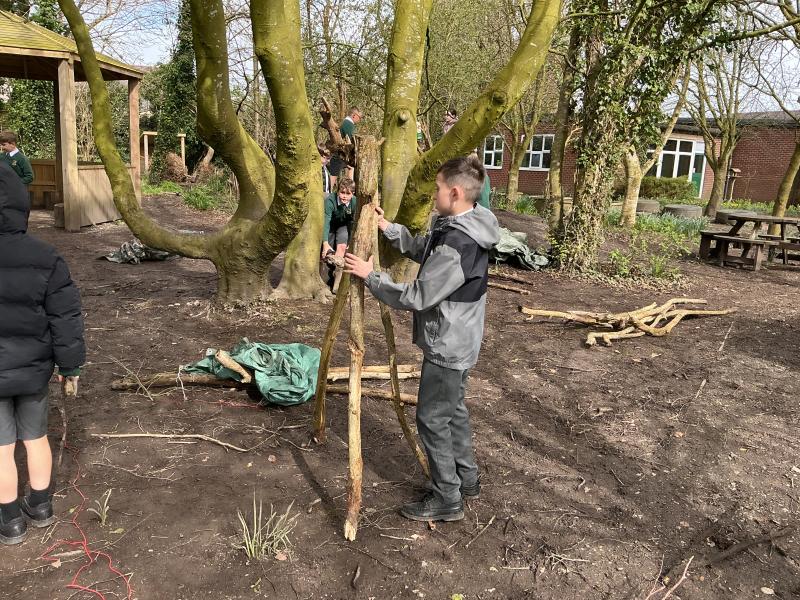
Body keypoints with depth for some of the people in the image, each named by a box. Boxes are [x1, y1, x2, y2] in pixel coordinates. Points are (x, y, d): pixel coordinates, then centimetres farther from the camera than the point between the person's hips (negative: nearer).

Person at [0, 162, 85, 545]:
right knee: (35, 437, 19)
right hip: (33, 369, 3)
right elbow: (66, 317, -5)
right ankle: (40, 506, 34)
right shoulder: (45, 258, -11)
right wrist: (70, 364, 6)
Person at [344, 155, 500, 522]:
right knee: (453, 409, 23)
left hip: (447, 348, -10)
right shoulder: (461, 228, 3)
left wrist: (370, 276, -16)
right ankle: (466, 479, 39)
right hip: (459, 342, 10)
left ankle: (447, 499, 17)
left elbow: (415, 297, -26)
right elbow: (422, 249, 17)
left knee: (433, 419, 3)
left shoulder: (456, 245, -30)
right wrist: (388, 228, 7)